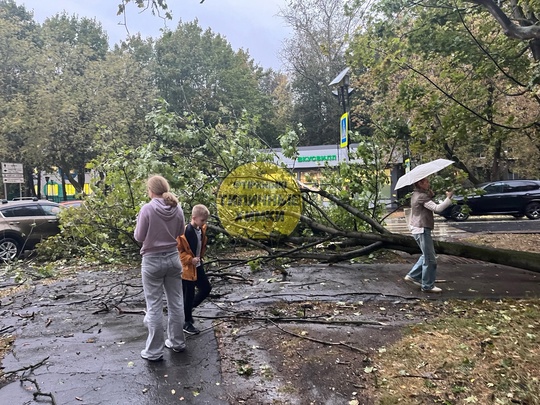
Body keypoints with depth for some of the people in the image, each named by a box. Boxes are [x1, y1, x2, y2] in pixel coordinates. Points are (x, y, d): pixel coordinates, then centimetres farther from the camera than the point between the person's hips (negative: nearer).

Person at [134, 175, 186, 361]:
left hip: (153, 261, -4)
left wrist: (139, 221, 9)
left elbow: (139, 237, -7)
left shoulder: (147, 209, -14)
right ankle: (177, 342, 28)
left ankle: (154, 351, 14)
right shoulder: (177, 209, -2)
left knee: (154, 307, 4)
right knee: (176, 302, 15)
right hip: (173, 258, 5)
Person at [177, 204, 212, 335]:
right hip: (187, 268, -8)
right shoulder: (184, 232, -23)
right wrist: (190, 259, -22)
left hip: (198, 265, 8)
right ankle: (187, 323, 18)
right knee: (189, 295, 2)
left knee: (206, 288, 13)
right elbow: (178, 250, -19)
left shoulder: (202, 229, 1)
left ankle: (188, 309, 31)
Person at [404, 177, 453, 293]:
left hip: (417, 229, 10)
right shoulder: (421, 196, -18)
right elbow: (437, 208, -25)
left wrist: (430, 193, 4)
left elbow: (429, 202, 20)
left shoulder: (416, 194, 13)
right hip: (422, 230, -10)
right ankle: (427, 286, 5)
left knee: (426, 255, 22)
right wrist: (448, 198, -16)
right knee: (430, 259, -2)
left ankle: (412, 276, 24)